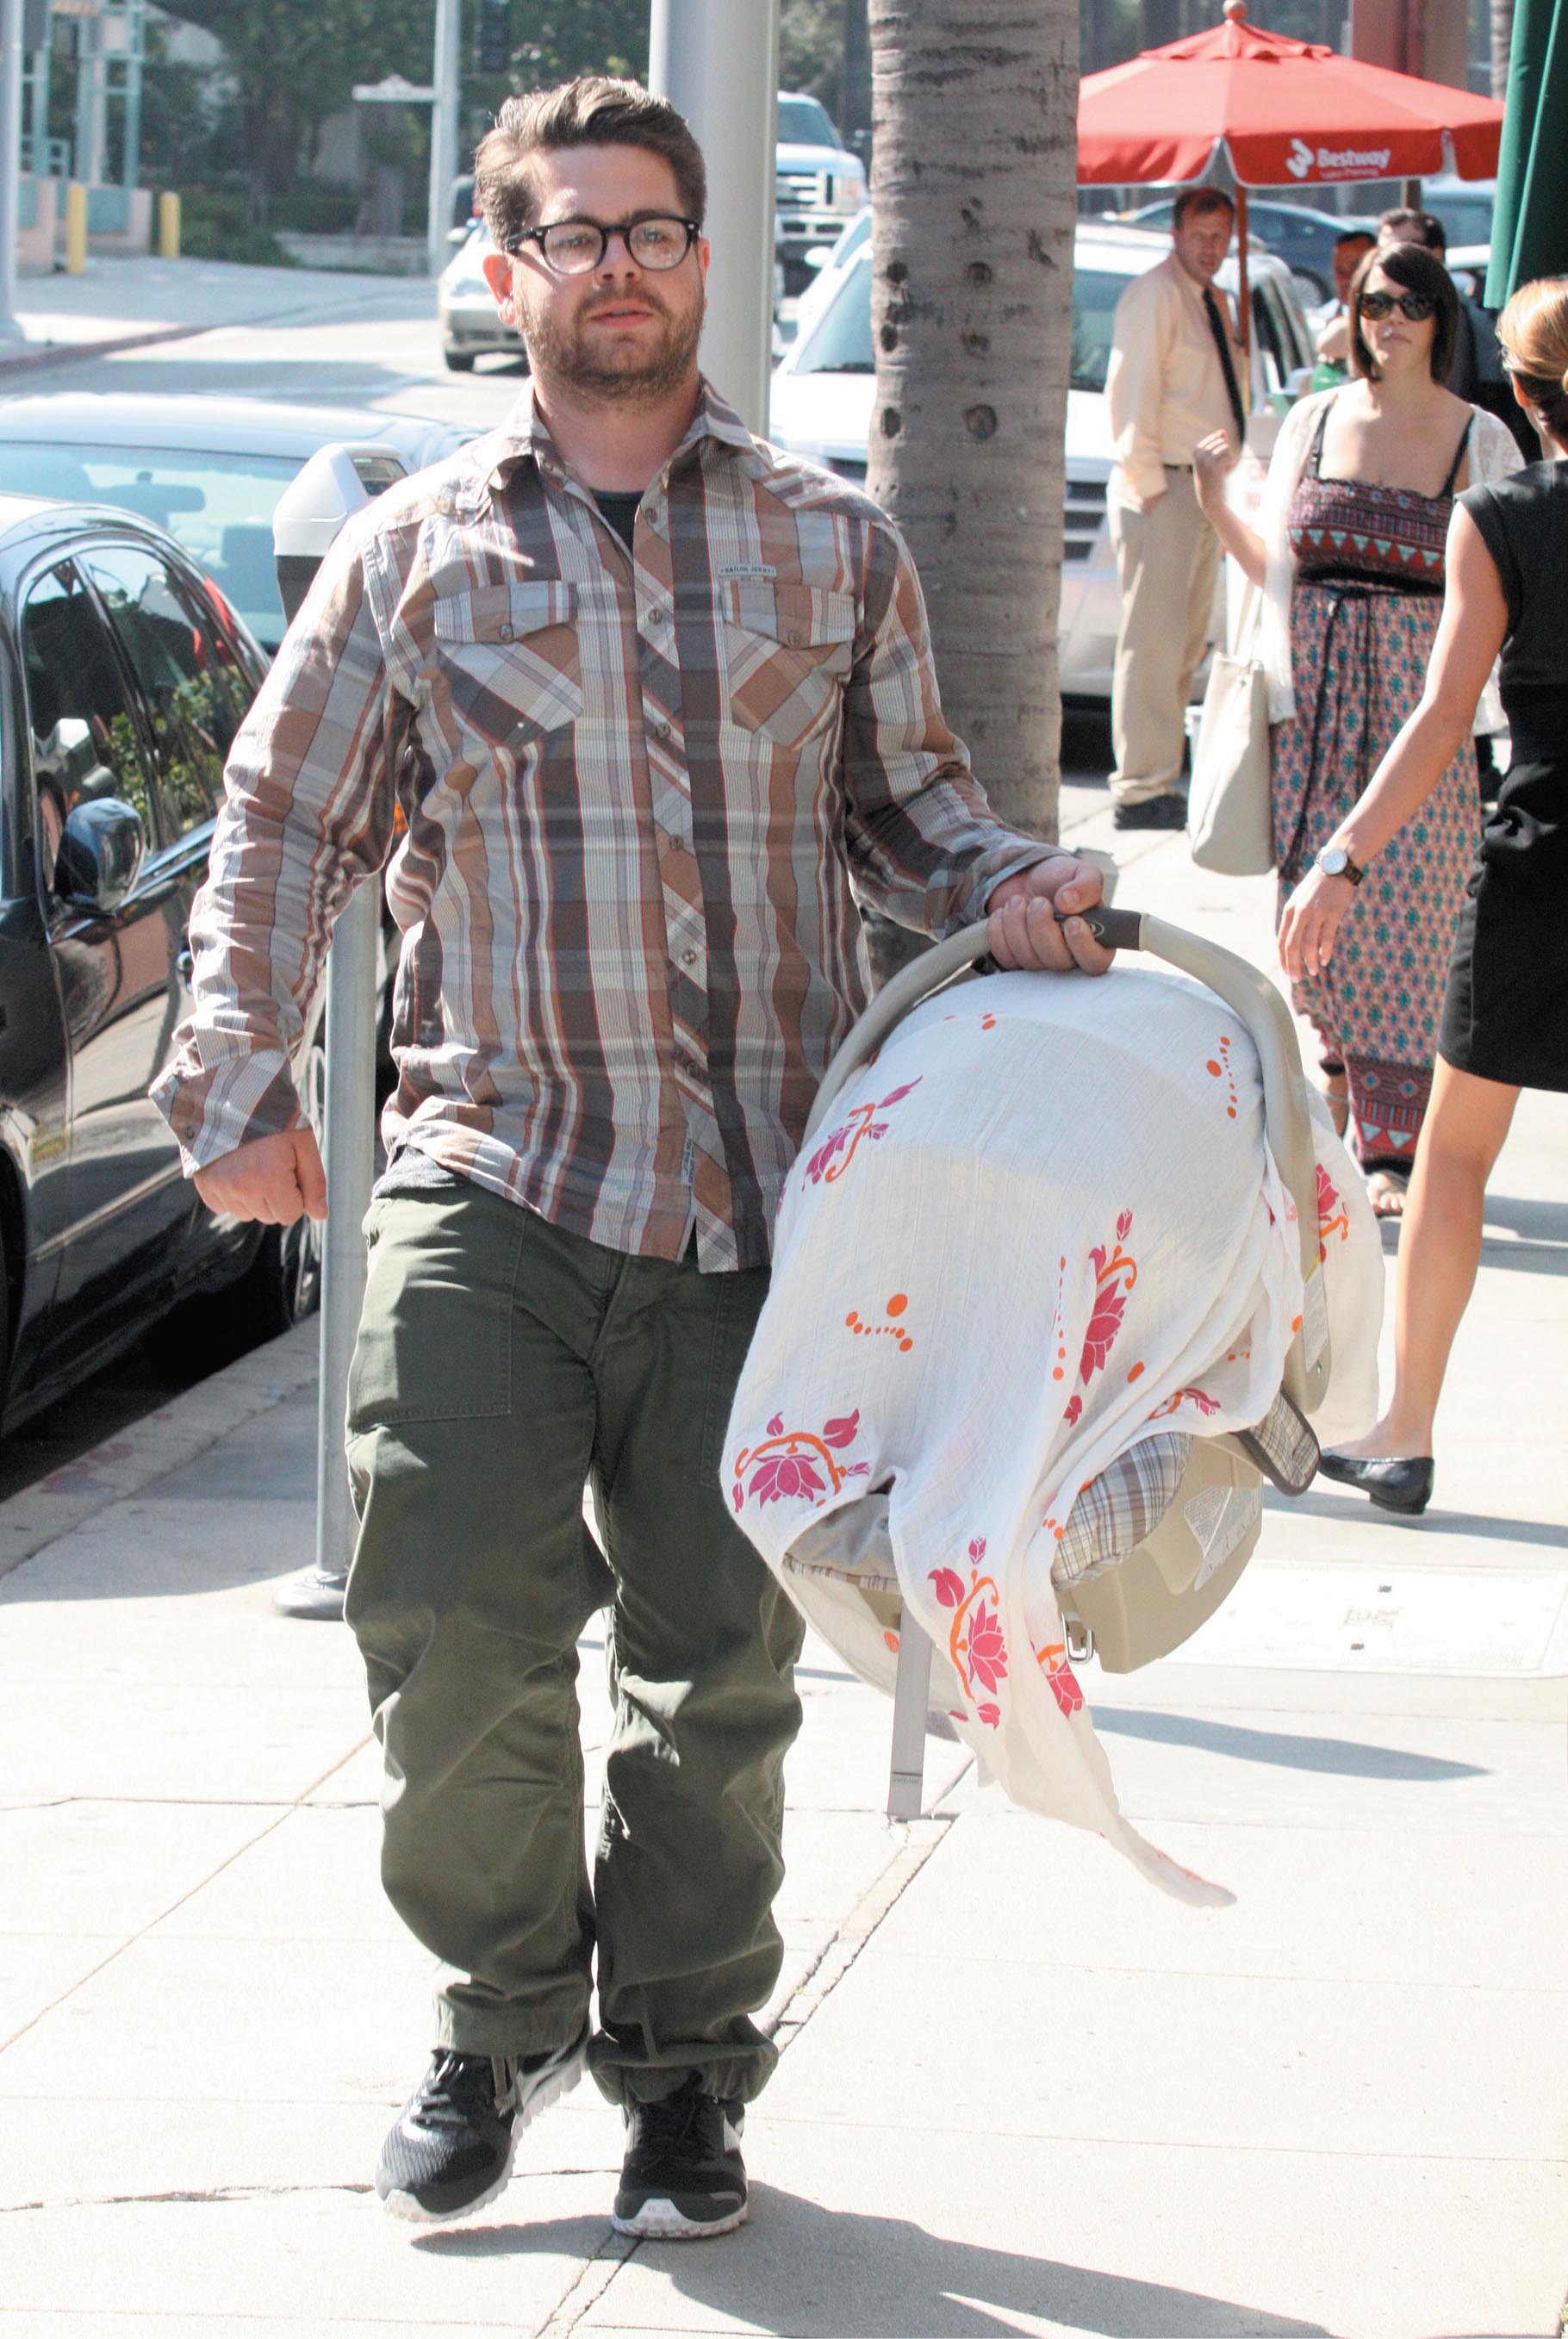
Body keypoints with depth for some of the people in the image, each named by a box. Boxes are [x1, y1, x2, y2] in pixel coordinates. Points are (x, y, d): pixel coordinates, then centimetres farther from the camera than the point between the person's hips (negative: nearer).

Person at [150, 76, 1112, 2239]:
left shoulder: (832, 546, 10)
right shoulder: (414, 555, 7)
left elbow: (904, 799, 19)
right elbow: (284, 831, 12)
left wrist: (1003, 886, -2)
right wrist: (242, 1089, 7)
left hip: (761, 1191, 1)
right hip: (491, 1172, -1)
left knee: (723, 1656, 5)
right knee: (456, 1627, -9)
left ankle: (685, 2066, 22)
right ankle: (502, 2018, 15)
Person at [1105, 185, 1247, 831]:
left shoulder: (1214, 303, 18)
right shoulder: (1155, 295, -9)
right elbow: (1131, 390, -15)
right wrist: (1147, 481, -19)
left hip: (1205, 487, 9)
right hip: (1162, 488, -9)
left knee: (1187, 644, 11)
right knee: (1153, 643, -11)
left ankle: (1159, 778, 17)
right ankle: (1142, 790, -12)